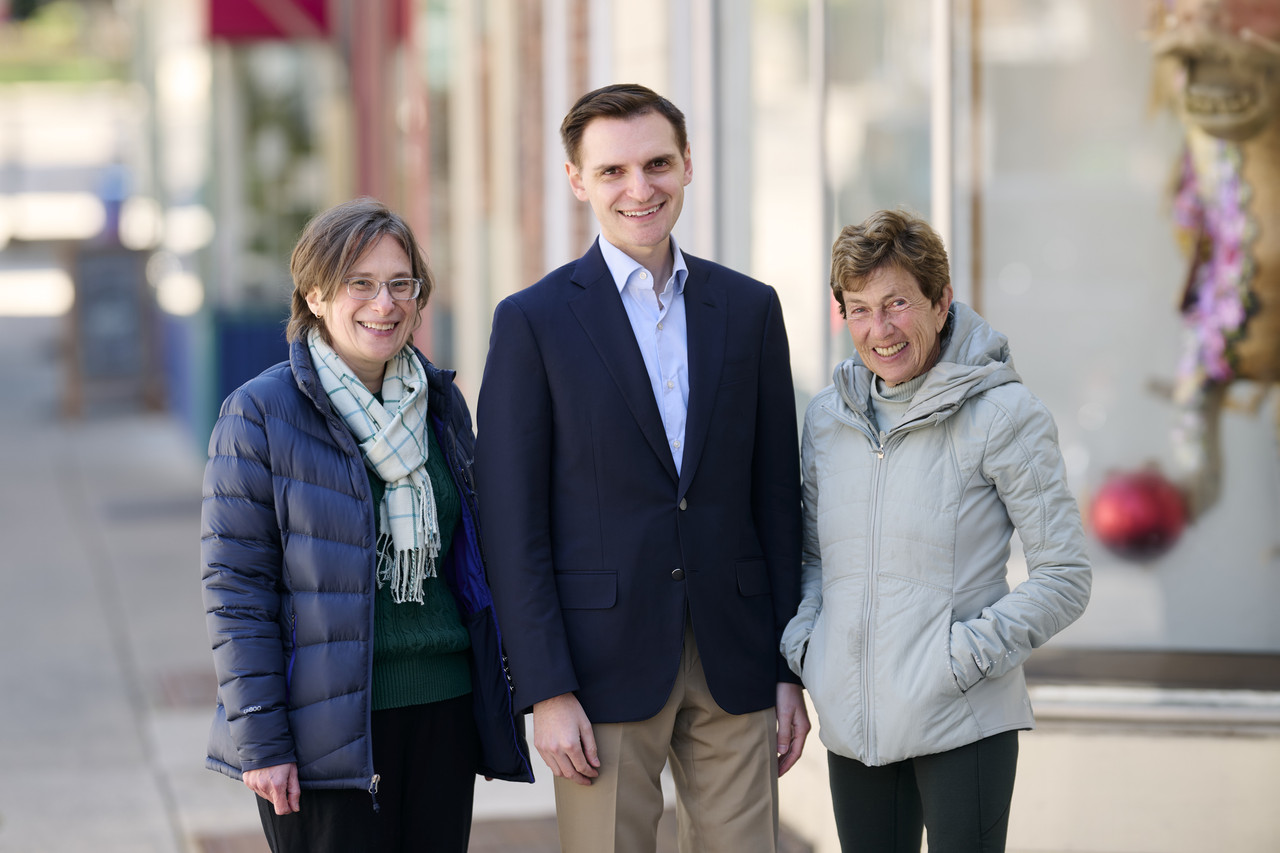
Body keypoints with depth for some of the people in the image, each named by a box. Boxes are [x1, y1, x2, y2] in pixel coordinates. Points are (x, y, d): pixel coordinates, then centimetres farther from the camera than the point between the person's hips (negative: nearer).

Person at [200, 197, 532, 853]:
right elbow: (236, 592, -8)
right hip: (326, 721, -5)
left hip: (444, 711, 5)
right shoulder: (259, 415, -6)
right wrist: (260, 741, -13)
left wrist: (498, 698, 12)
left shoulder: (441, 403, 11)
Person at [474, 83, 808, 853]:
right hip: (606, 666, -3)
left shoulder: (749, 309, 8)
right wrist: (548, 693, -11)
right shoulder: (534, 321, -2)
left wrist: (790, 671, 6)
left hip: (733, 667, 3)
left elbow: (777, 498, 10)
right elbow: (514, 524, -5)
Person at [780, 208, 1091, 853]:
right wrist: (801, 642, 4)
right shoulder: (827, 417, 9)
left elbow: (1064, 577, -6)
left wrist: (966, 655, -14)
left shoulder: (1001, 414, -6)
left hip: (963, 724, -5)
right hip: (851, 727, 5)